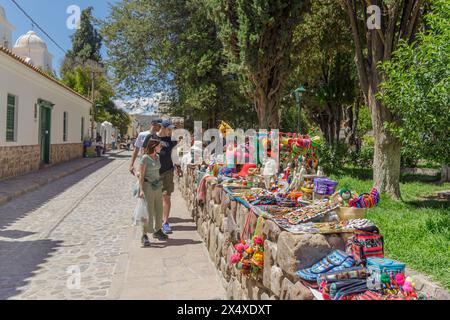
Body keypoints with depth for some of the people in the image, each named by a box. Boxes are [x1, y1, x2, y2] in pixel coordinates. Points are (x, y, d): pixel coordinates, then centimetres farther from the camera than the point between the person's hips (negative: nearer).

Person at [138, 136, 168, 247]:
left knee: (159, 209, 12)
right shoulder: (145, 158, -12)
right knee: (148, 210, -6)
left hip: (158, 186, 7)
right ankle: (144, 235, 2)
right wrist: (141, 190, -17)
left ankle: (157, 231, 27)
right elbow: (141, 175, -12)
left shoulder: (157, 157, 10)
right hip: (148, 186, -7)